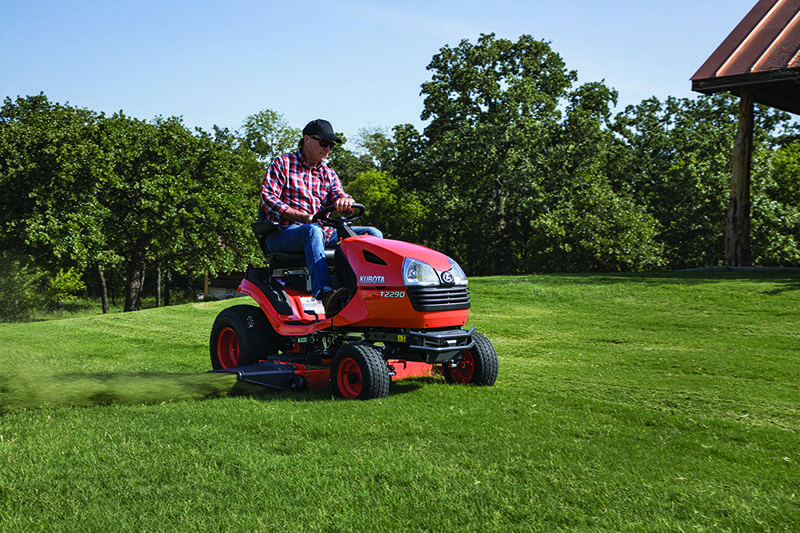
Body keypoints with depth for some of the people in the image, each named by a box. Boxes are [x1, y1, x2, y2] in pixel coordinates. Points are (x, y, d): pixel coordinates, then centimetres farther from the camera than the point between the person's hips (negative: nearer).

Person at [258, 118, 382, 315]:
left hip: (323, 233, 6)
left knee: (373, 234, -11)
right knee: (313, 231, -40)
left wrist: (345, 201, -22)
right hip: (282, 234, -5)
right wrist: (303, 217, -18)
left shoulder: (328, 174, 22)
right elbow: (268, 199, -6)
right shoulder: (281, 163, 7)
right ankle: (325, 294, -57)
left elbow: (339, 196, 6)